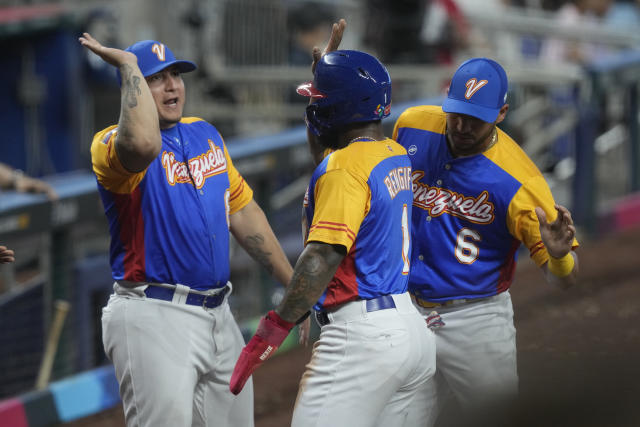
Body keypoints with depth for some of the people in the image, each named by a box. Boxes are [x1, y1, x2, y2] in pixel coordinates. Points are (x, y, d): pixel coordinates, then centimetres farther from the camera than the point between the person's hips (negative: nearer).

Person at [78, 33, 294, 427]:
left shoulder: (206, 135, 16)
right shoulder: (112, 143, -8)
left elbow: (243, 213, 21)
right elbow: (144, 144, -34)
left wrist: (295, 285, 19)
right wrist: (129, 65, -22)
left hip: (218, 315, 7)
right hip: (154, 319, -7)